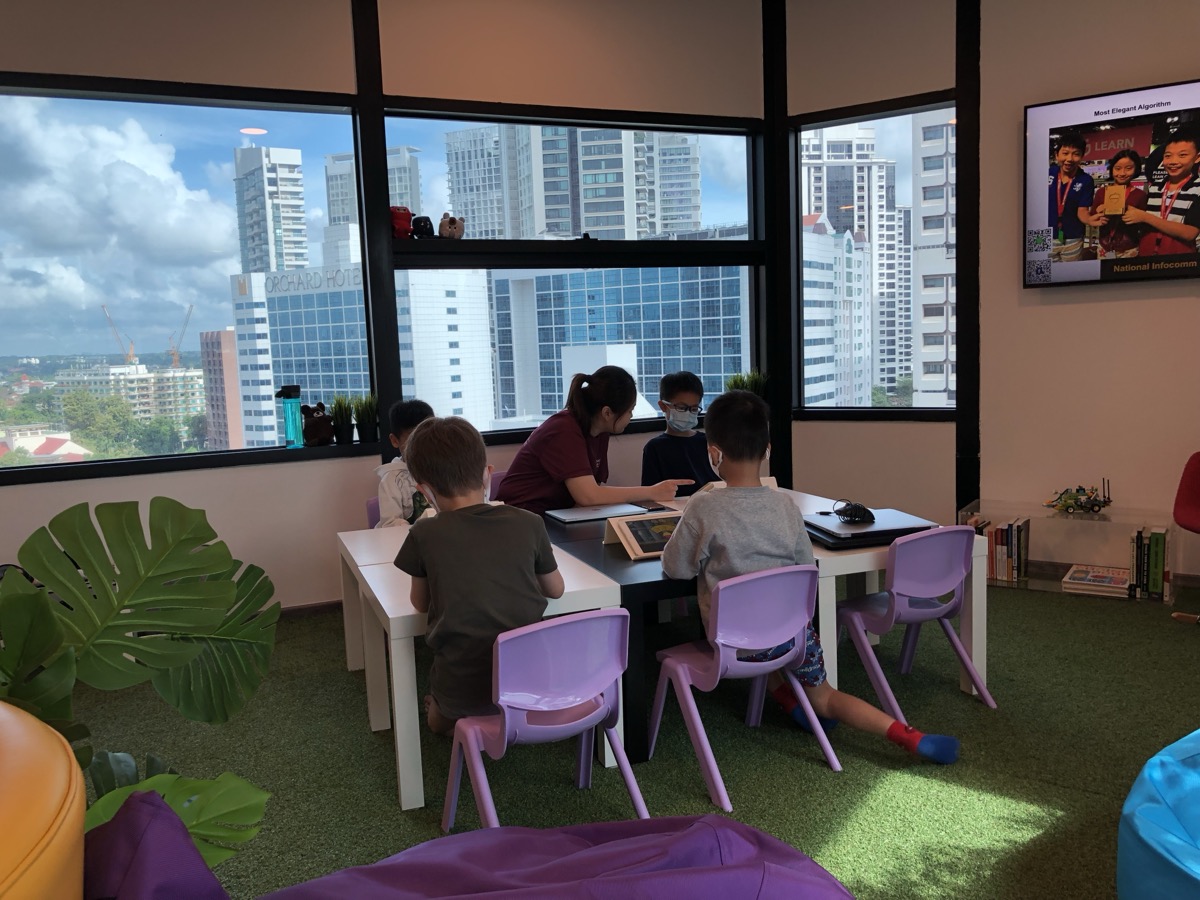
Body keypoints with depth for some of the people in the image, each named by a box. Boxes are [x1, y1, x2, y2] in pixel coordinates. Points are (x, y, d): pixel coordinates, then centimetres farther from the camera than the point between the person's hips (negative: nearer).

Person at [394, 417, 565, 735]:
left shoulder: (424, 535, -12)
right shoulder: (529, 524, -6)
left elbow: (420, 604, 5)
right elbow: (555, 589, 9)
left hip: (463, 689, 1)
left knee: (439, 720, 34)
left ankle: (456, 722, 19)